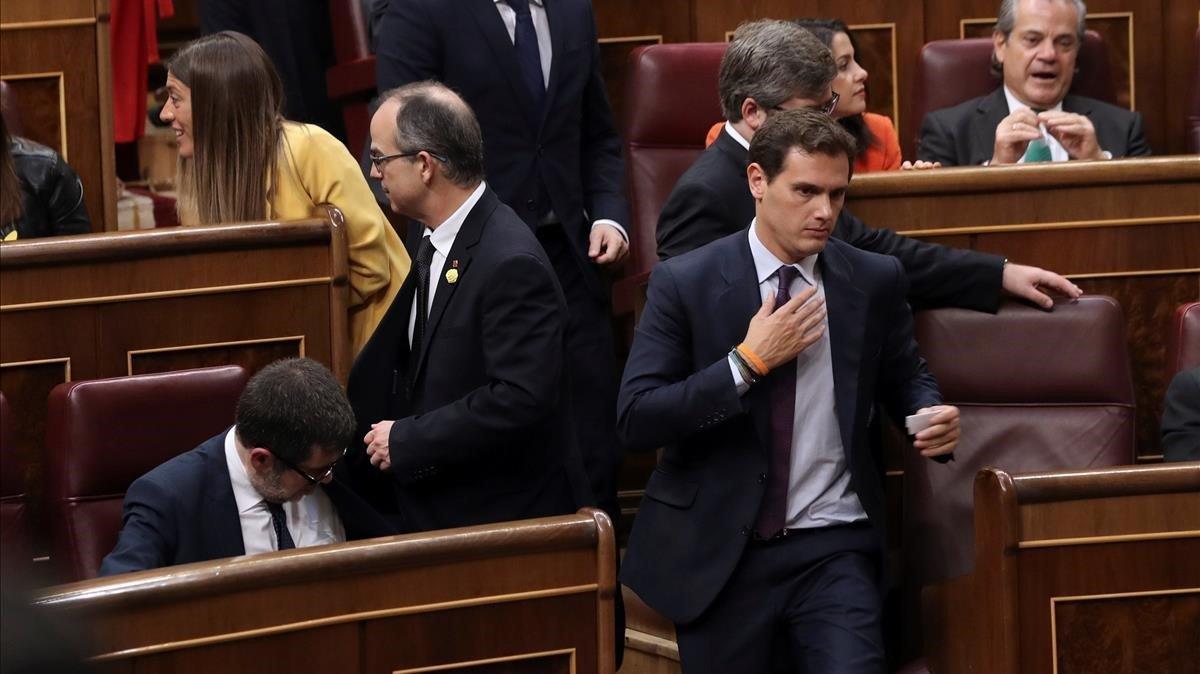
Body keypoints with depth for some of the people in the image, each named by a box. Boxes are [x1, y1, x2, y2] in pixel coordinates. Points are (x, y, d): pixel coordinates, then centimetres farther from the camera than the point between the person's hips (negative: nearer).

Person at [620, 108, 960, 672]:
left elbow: (905, 378, 18)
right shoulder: (684, 283, -4)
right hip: (719, 552, -1)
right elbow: (634, 419, -10)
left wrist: (933, 417, -6)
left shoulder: (875, 281, 4)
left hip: (832, 548, 1)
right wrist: (749, 362, -16)